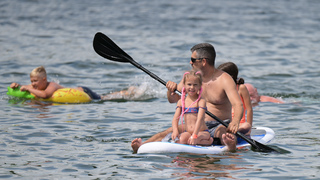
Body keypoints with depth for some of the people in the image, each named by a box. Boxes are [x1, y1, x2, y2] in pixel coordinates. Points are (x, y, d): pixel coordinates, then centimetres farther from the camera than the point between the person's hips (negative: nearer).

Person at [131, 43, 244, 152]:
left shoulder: (224, 79, -10)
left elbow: (238, 105, -22)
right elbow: (173, 100, 14)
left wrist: (235, 122, -44)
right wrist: (171, 89, -11)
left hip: (220, 125, -5)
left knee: (223, 132, -39)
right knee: (171, 131, -19)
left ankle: (230, 145, -71)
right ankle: (142, 146, -40)